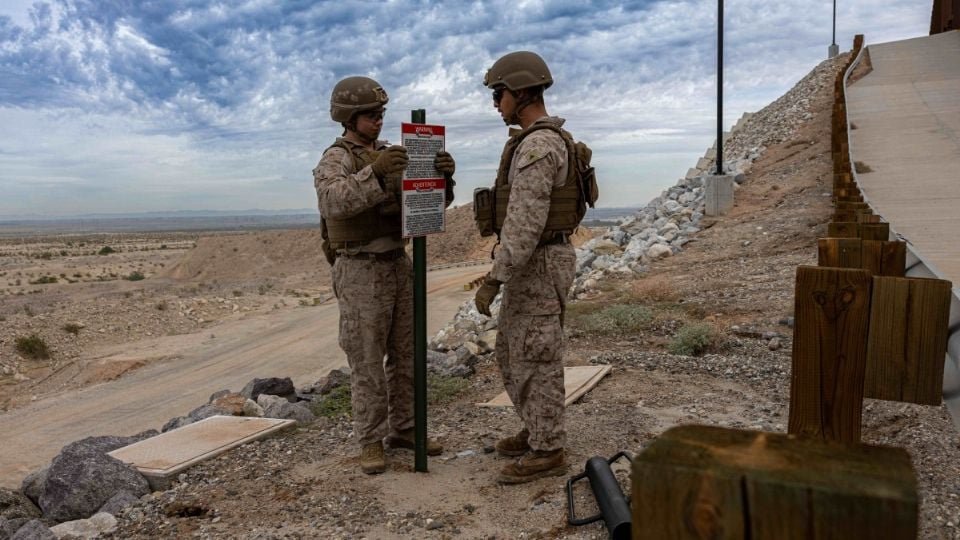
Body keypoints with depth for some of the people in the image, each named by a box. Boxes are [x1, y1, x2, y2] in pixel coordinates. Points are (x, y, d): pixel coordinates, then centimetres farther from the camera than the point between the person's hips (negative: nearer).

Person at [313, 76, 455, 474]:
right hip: (360, 273, -6)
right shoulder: (334, 160, -9)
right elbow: (333, 202, -32)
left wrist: (443, 174, -20)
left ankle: (403, 429, 23)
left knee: (406, 355, 10)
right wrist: (373, 173, -46)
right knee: (367, 362, -1)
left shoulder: (392, 158, 12)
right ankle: (371, 442, 10)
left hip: (399, 266, 7)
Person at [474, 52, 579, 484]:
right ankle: (538, 429, 30)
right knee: (511, 354, 17)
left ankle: (547, 453, 11)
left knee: (536, 361, -1)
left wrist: (493, 280, -24)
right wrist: (504, 274, 26)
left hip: (537, 268, -10)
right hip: (534, 266, 10)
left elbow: (525, 224, -26)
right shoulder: (541, 143, 15)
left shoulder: (536, 147, -20)